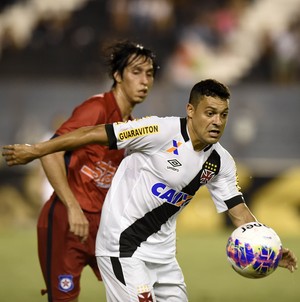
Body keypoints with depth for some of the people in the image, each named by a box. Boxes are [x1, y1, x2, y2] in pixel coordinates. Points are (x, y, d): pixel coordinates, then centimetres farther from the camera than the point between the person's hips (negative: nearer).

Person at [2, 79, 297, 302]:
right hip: (122, 244, -7)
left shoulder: (221, 162, 2)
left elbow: (239, 210, 6)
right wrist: (35, 151, -14)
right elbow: (96, 134, -16)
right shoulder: (162, 131, -19)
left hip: (162, 250, 8)